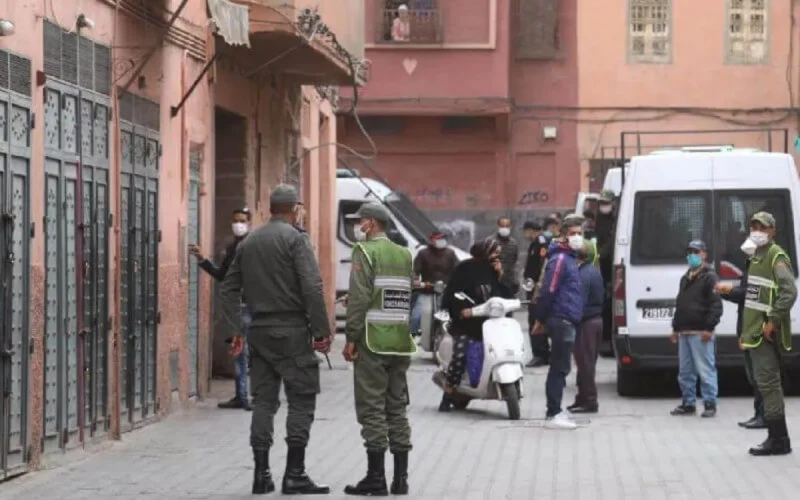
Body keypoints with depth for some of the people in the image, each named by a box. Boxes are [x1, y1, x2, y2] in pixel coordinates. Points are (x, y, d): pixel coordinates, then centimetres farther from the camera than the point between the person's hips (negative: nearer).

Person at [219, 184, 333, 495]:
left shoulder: (248, 243, 12)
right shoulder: (295, 239, -8)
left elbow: (228, 289, 14)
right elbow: (312, 287, -16)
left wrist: (235, 330, 16)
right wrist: (322, 330, -12)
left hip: (259, 331, 6)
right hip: (291, 330, -6)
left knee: (263, 400, 9)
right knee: (301, 399, -2)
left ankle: (261, 474, 8)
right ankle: (294, 474, -6)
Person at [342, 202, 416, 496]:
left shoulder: (366, 251, -6)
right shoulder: (404, 255, 14)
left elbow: (360, 298, -14)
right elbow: (410, 298, 12)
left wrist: (351, 338, -12)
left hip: (372, 341, -7)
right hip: (400, 342, 7)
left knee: (372, 410, -4)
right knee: (397, 408, 10)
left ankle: (376, 477, -6)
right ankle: (401, 478, 10)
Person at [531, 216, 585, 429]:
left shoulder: (569, 258, 18)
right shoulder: (560, 259, -13)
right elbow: (548, 291, -17)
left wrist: (541, 319, 19)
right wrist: (540, 320, -14)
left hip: (566, 321, 10)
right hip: (562, 321, -10)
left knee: (559, 368, 13)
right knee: (560, 368, -8)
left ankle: (555, 412, 18)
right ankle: (553, 415, -7)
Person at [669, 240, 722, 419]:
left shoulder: (709, 277, -6)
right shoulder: (685, 278, 21)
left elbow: (716, 305, -13)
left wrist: (709, 328, -19)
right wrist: (676, 328, 22)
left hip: (700, 333, -9)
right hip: (684, 332, 9)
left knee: (705, 370, -8)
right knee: (685, 371, 10)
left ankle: (710, 404, -5)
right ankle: (688, 403, 17)